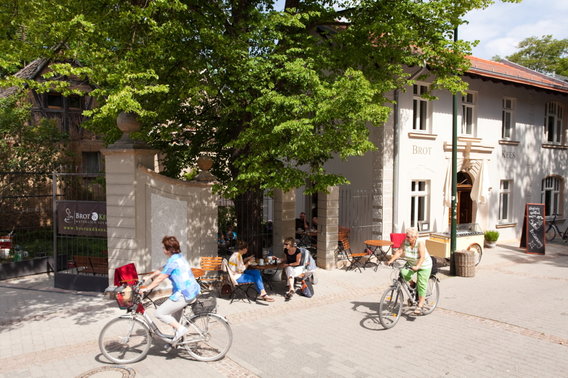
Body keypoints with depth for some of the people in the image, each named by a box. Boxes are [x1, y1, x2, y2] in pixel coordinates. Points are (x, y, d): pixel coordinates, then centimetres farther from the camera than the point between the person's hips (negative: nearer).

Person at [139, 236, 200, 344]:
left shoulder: (173, 261, -14)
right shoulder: (179, 257, 16)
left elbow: (160, 278, -15)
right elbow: (161, 271, 23)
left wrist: (146, 289, -9)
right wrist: (148, 277, 24)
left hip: (184, 295, -10)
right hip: (193, 291, 10)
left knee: (159, 313, -4)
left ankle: (180, 328, -5)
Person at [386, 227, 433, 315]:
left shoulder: (420, 243, -26)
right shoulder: (405, 242, -14)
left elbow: (422, 257, -33)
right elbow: (399, 251, -17)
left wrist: (417, 266, -48)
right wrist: (391, 260, -30)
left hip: (423, 266, -4)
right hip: (411, 264, 4)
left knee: (421, 286, -6)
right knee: (403, 272, -24)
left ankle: (420, 306, 5)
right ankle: (412, 284, 6)